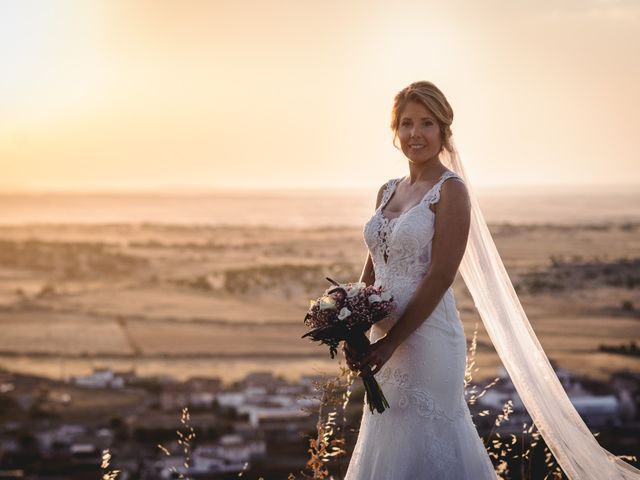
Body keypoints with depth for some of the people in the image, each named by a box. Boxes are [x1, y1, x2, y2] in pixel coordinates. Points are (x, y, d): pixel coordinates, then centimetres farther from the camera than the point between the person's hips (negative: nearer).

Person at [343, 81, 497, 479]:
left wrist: (391, 342, -18)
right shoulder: (388, 192, 12)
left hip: (428, 338, -7)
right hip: (386, 335, 7)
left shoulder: (450, 190, -9)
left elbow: (441, 275, -16)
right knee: (388, 444, 14)